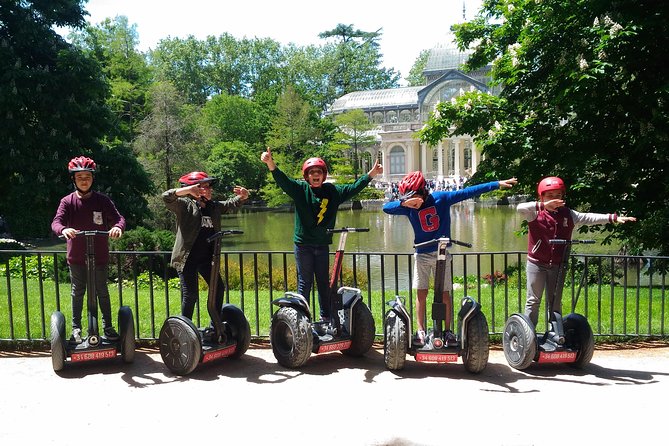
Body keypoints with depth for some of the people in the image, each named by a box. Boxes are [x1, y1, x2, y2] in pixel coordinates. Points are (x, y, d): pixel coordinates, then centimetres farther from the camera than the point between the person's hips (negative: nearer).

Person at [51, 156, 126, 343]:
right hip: (76, 256, 0)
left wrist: (118, 227, -35)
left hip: (99, 256, 0)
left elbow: (119, 218, -11)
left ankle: (108, 326, 23)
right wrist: (63, 229, -39)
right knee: (77, 292, 13)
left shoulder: (102, 200, -3)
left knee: (102, 292, 10)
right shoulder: (67, 201, -3)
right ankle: (76, 328, 25)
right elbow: (56, 222, -15)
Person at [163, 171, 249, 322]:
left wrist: (243, 196, -4)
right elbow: (167, 197, -19)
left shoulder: (214, 206, 14)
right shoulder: (184, 205, -4)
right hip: (187, 258, -7)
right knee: (190, 294, -5)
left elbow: (232, 204, 19)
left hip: (206, 258, 7)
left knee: (218, 288, 9)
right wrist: (188, 190, -33)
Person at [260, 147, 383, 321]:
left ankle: (326, 317, 22)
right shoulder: (300, 189, -2)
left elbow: (353, 189, 7)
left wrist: (370, 174, 0)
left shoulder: (332, 191, 6)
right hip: (303, 243, -3)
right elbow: (283, 180, -15)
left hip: (323, 244, 3)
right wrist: (271, 163, -32)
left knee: (324, 282, 12)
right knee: (304, 282, 2)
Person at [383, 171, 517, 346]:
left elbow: (467, 192, -10)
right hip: (422, 254, 1)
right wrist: (404, 203, -37)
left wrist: (496, 184, -10)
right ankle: (420, 331, 11)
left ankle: (448, 331, 13)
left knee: (445, 294, 3)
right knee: (421, 293, 1)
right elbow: (386, 207, -19)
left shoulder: (441, 198, -10)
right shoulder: (409, 207, -8)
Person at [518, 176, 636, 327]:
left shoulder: (568, 214, 5)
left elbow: (588, 218, -1)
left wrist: (613, 218, -10)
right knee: (533, 300, 3)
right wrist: (543, 205, -39)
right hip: (536, 263, -4)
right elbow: (520, 208, -26)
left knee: (555, 302, 12)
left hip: (558, 265, 4)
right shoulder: (535, 214, -8)